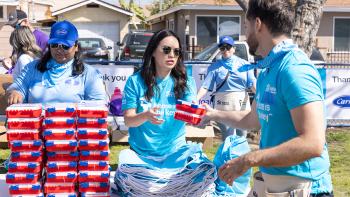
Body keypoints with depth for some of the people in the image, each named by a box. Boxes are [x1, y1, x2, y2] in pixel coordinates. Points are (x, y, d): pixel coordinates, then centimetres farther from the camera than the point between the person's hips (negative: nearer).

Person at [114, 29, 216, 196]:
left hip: (175, 152, 3)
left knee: (207, 171, -25)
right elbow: (128, 120, -6)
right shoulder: (135, 81, -3)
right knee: (126, 175, -35)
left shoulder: (186, 83, 2)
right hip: (142, 154, -2)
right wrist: (145, 116, -28)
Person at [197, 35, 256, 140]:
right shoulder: (215, 67, 4)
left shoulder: (244, 64, 7)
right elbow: (205, 86, -4)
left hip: (242, 104, 2)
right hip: (224, 105, -2)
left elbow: (252, 83, 0)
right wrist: (196, 99, -19)